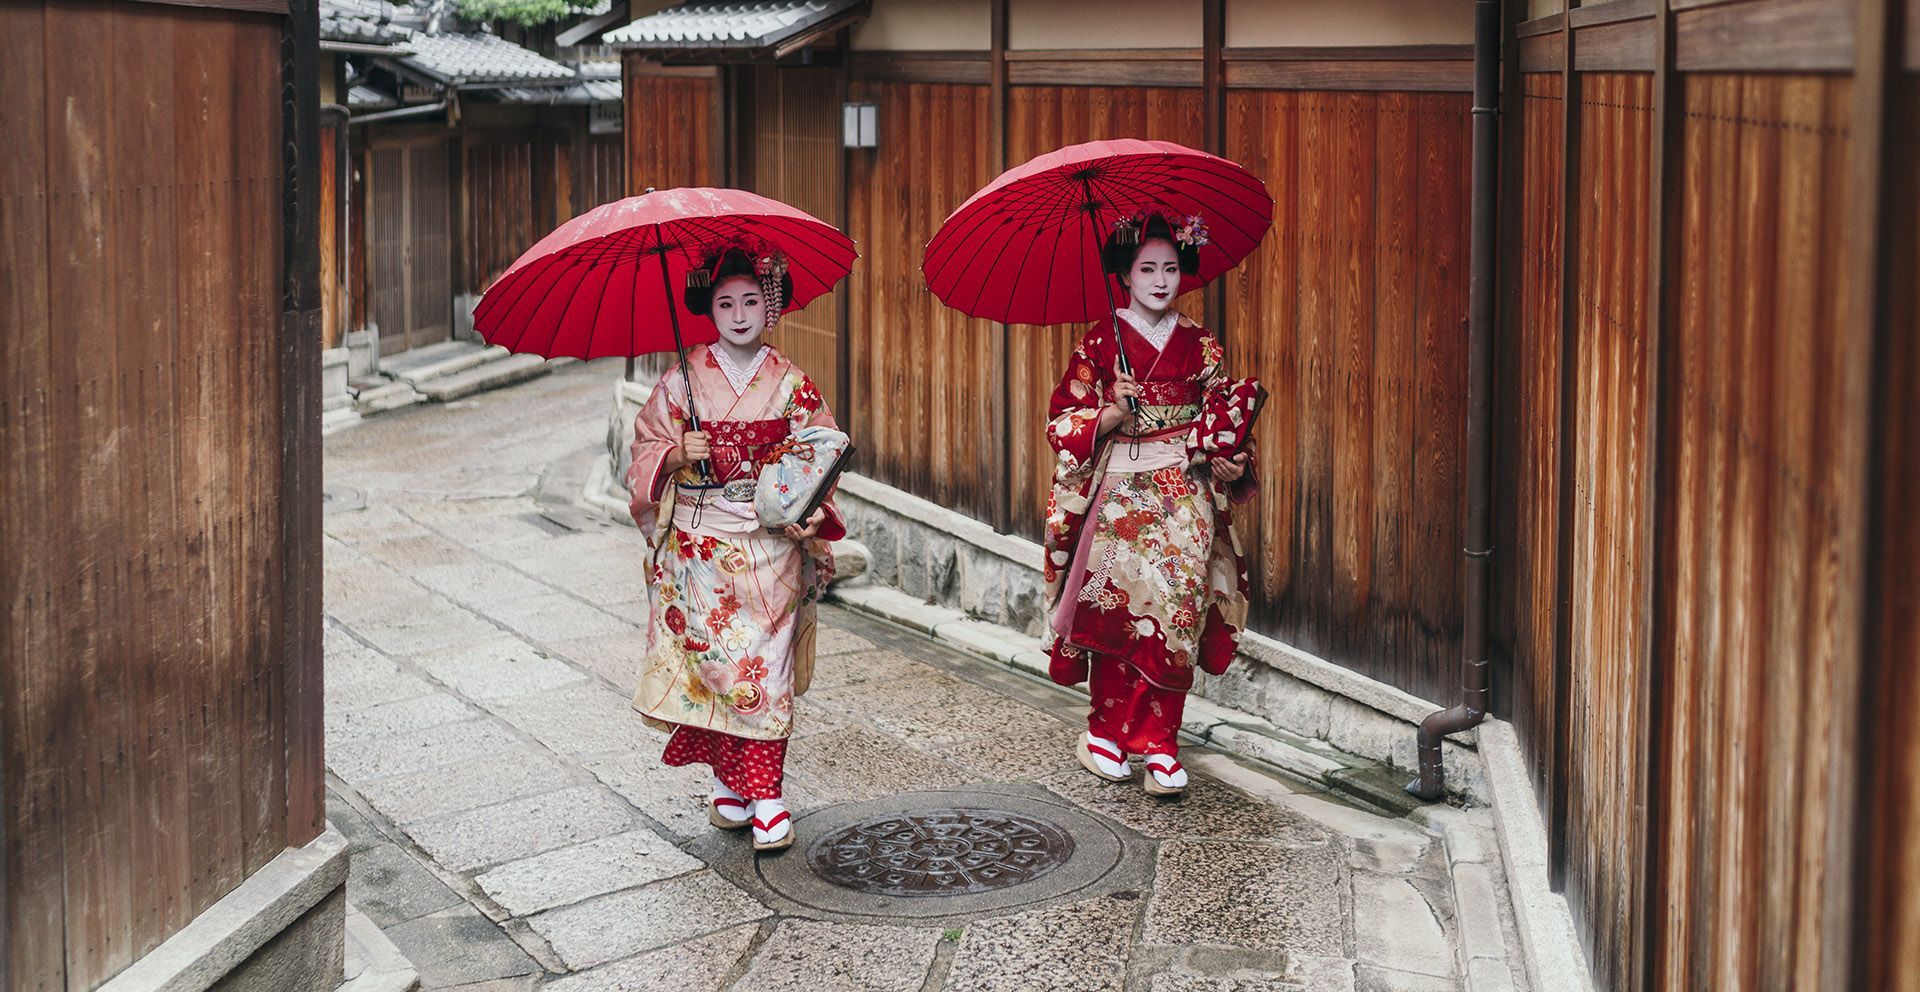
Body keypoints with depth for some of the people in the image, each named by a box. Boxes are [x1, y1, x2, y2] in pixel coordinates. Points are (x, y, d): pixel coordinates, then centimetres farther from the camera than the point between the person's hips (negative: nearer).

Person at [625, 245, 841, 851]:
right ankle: (730, 784, 12)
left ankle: (764, 797, 0)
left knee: (766, 667, -4)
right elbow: (645, 450, 6)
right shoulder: (683, 381, 3)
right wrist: (676, 454, -15)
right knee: (716, 663, -3)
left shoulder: (792, 386, 4)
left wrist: (811, 514, -11)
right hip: (699, 548, 0)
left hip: (771, 547, 0)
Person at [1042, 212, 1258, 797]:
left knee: (1176, 612, -7)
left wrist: (1231, 464, -4)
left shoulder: (1200, 347, 7)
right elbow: (1064, 422, -1)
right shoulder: (1100, 344, 1)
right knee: (1115, 607, -4)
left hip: (1184, 497, 2)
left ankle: (1160, 744, 0)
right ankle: (1106, 732, 12)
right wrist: (1112, 414, -18)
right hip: (1119, 494, -1)